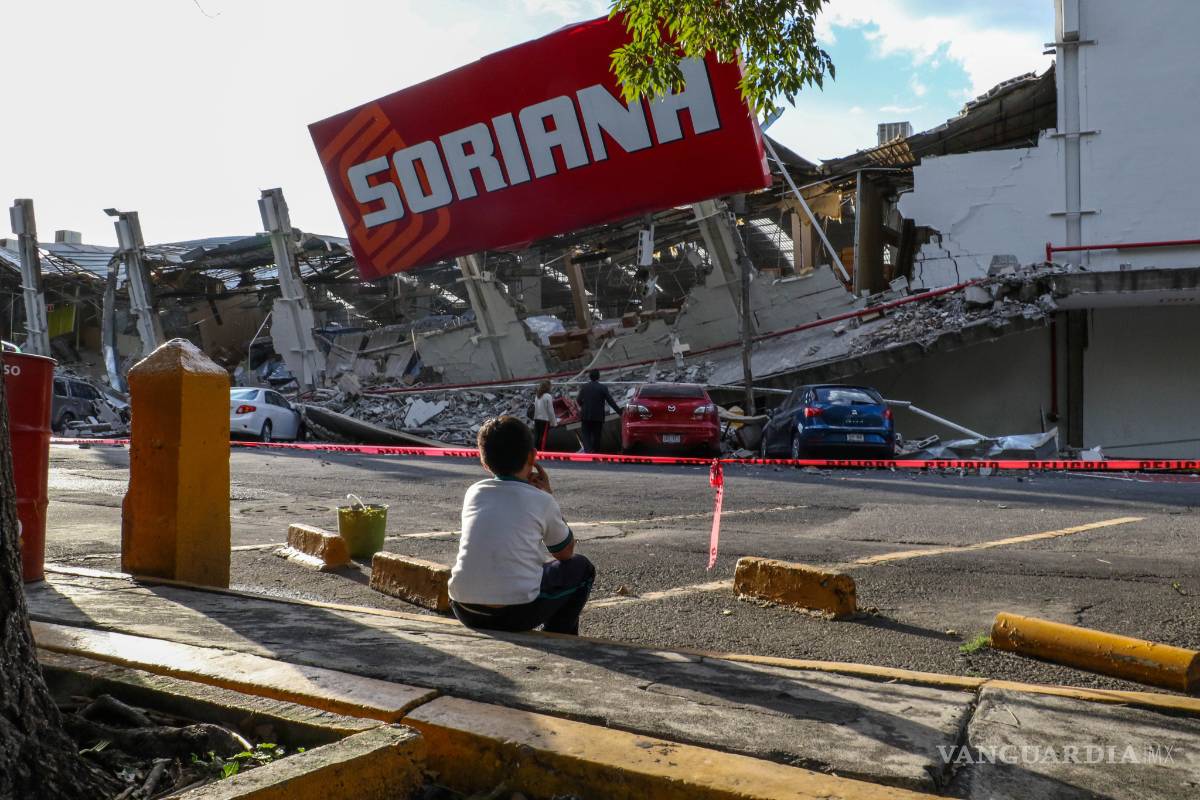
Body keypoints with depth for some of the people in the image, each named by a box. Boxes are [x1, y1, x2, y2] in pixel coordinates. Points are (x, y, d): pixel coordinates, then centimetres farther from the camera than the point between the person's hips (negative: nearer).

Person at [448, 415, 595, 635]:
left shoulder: (473, 493, 8)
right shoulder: (542, 501, -1)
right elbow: (566, 552, 17)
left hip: (464, 610, 5)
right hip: (516, 612, -4)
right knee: (582, 568, 19)